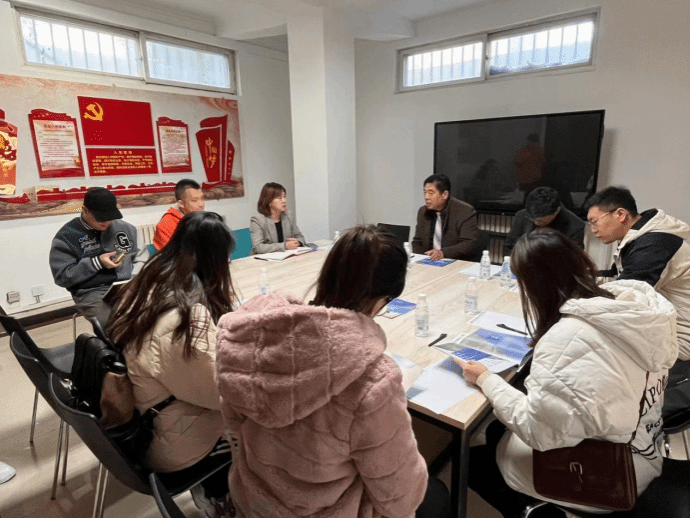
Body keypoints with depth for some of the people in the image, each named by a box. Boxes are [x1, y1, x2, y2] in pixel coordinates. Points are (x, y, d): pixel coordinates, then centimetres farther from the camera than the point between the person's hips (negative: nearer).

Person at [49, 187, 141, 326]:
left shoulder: (124, 227, 14)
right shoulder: (66, 237, 3)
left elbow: (140, 256, 19)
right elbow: (62, 277, -1)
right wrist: (97, 263, -11)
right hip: (93, 294, -4)